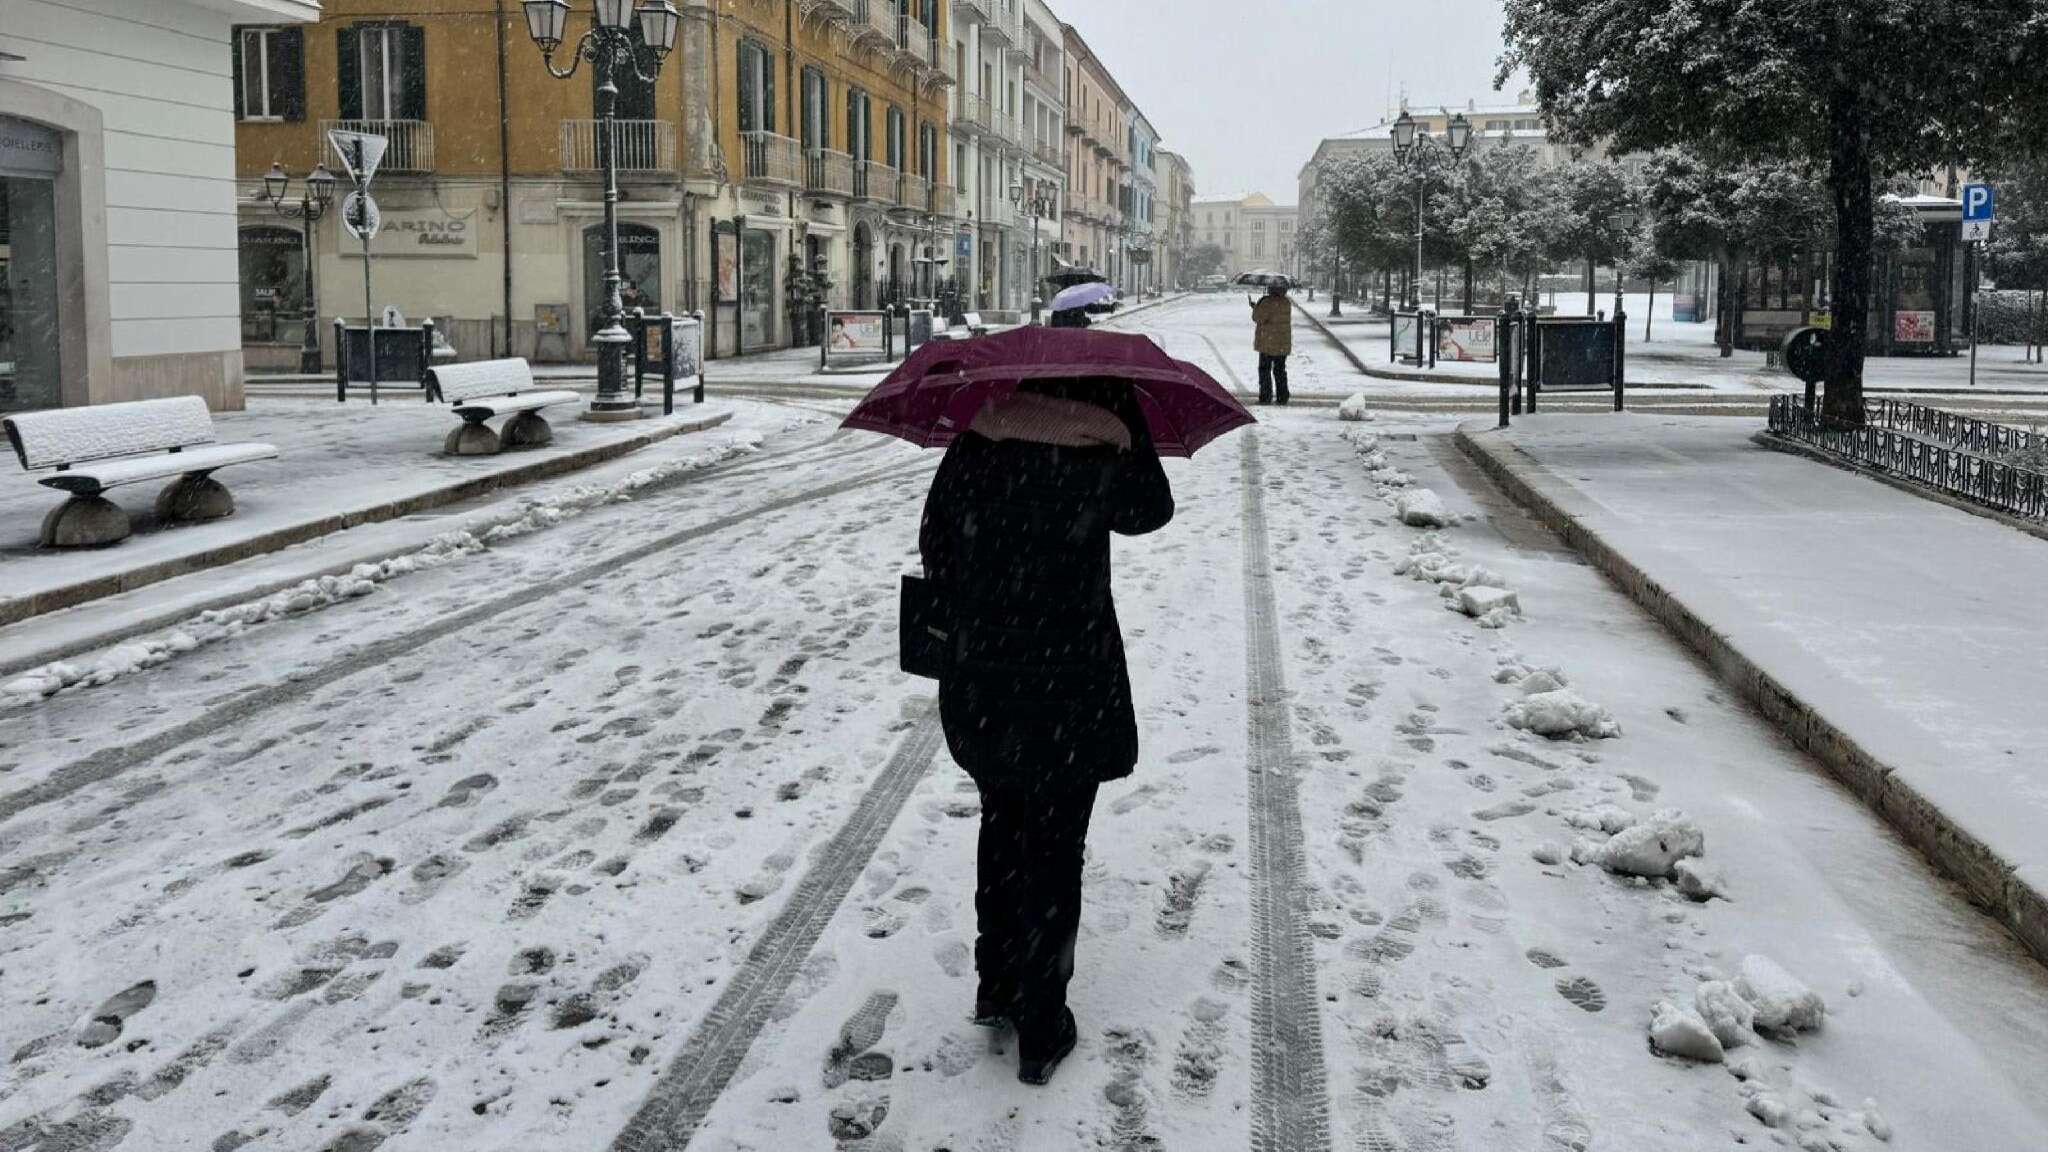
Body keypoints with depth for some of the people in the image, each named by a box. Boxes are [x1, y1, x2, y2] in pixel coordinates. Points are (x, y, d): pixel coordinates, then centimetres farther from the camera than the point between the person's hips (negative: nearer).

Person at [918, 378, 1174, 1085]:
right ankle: (1041, 1032, 16)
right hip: (1068, 689, -4)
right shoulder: (1098, 459, -12)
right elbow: (1150, 512, 8)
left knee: (1002, 830, 23)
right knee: (1053, 854, 7)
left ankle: (996, 989, 35)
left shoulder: (970, 451, -3)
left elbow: (934, 548, 5)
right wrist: (1129, 422, 16)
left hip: (978, 687, 4)